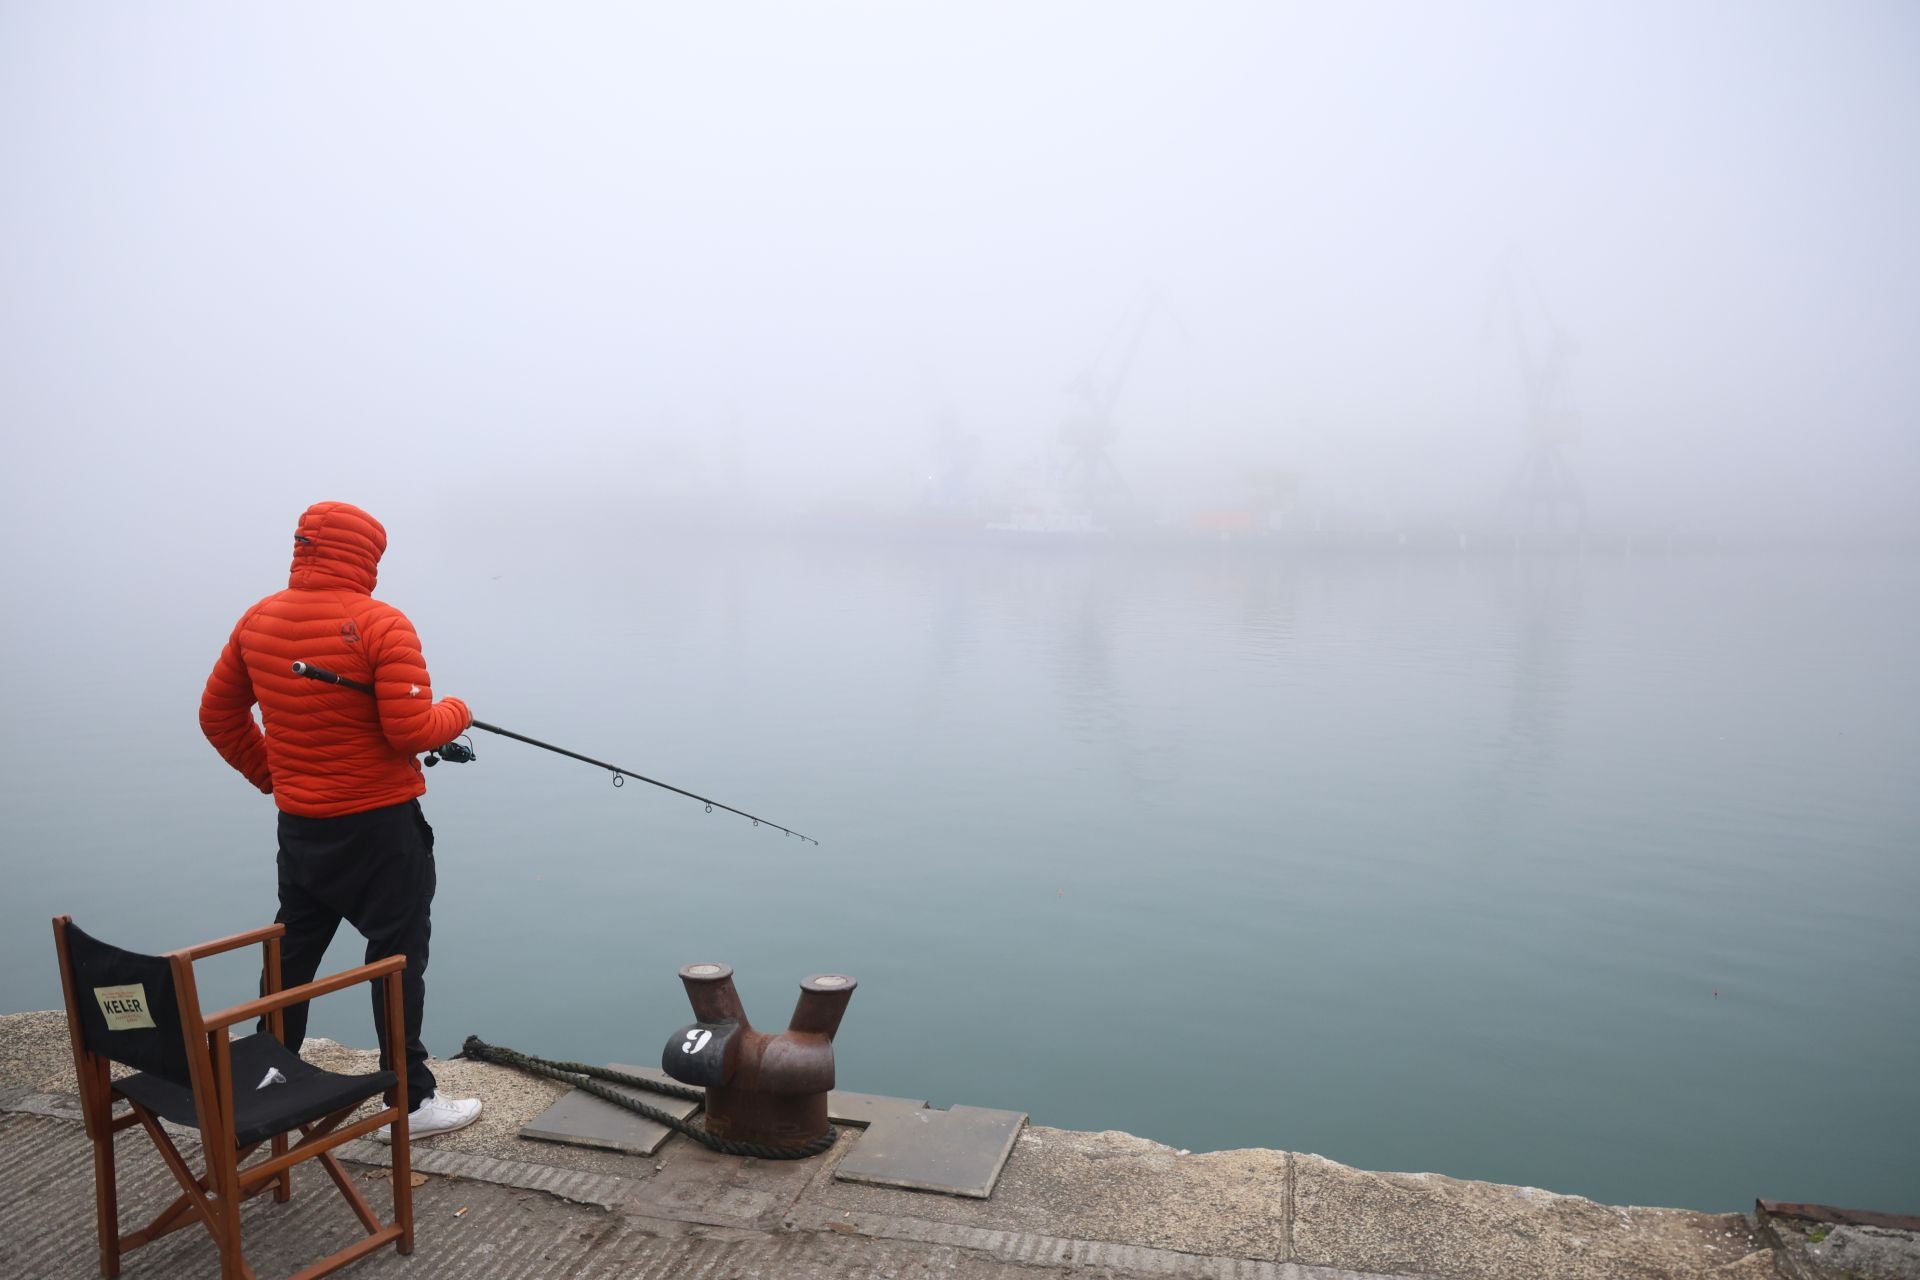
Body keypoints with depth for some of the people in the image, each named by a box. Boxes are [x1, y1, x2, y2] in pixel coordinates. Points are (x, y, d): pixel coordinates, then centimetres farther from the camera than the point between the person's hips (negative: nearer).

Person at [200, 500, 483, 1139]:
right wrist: (456, 713, -2)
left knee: (292, 954, 19)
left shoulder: (258, 620, 4)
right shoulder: (382, 625, -17)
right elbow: (411, 731, -22)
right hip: (379, 823, -7)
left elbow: (218, 714, 11)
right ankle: (410, 1100, 9)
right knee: (398, 955, 2)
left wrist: (269, 775, 20)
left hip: (298, 823, 7)